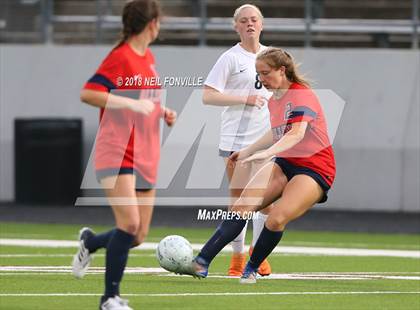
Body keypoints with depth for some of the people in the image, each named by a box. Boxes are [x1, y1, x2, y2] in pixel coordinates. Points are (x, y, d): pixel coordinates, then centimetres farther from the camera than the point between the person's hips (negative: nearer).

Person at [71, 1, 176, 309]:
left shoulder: (148, 58, 14)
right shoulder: (120, 57, -11)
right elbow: (88, 93, -21)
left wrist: (163, 111, 12)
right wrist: (133, 104, -25)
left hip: (145, 157, 8)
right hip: (118, 153, -8)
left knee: (138, 236, 5)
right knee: (129, 224, -20)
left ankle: (90, 242, 36)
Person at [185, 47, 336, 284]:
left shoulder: (302, 95, -16)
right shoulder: (273, 100, 11)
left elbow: (297, 134, -32)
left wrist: (267, 153, -47)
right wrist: (248, 151, 34)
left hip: (314, 168, -8)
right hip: (284, 163, 8)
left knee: (276, 218, -25)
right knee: (242, 206, -11)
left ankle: (252, 269, -1)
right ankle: (201, 262, -17)